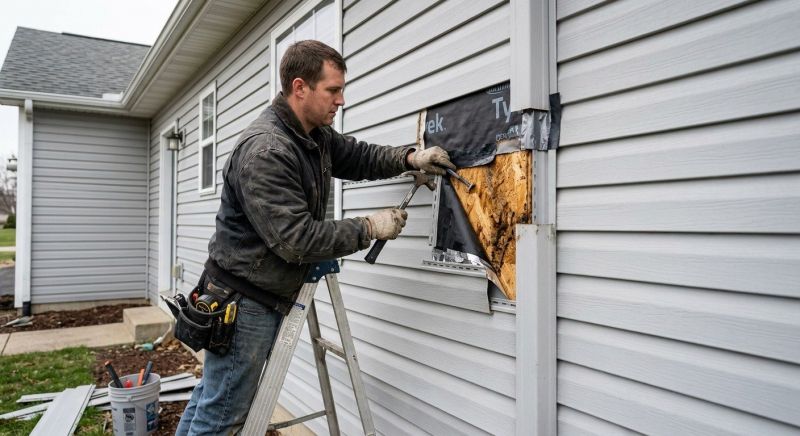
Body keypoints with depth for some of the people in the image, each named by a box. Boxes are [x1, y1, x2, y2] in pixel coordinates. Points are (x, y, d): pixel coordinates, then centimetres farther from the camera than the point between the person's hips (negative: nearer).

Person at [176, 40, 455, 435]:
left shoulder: (317, 135, 4)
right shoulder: (264, 150, -25)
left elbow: (358, 157, 18)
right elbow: (296, 239, -27)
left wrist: (409, 158, 0)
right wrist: (369, 229, -18)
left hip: (268, 295, 9)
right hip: (244, 301, -9)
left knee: (212, 397, 22)